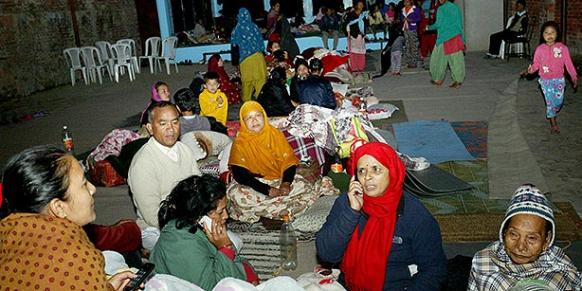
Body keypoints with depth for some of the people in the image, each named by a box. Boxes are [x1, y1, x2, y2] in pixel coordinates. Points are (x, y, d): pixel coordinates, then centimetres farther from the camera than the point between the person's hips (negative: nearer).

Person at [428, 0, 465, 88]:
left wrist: (429, 27, 9)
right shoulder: (456, 8, 8)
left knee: (439, 58, 11)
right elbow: (460, 24, 11)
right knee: (456, 59, 3)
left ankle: (438, 80, 19)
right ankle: (458, 81, 2)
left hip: (444, 38, -4)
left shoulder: (441, 9, -6)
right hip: (457, 37, 4)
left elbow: (438, 24, -9)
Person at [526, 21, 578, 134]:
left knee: (559, 101, 7)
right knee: (550, 102, 1)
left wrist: (574, 76, -5)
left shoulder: (562, 48, -7)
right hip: (546, 80, -1)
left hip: (559, 80, 1)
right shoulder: (540, 49, -8)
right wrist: (532, 69, -25)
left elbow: (568, 63, -3)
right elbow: (536, 64, -4)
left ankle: (554, 114, 39)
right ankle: (553, 123, 17)